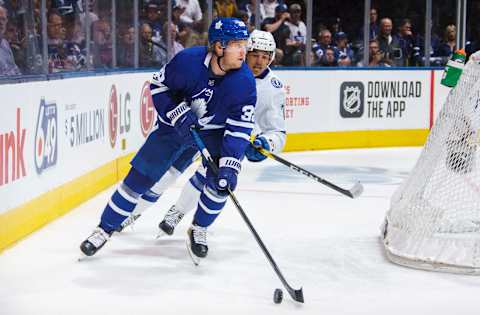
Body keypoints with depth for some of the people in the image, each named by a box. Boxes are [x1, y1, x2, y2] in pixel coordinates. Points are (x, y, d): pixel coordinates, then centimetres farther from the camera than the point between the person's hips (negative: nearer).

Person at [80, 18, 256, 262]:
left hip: (215, 131, 0)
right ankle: (105, 229, 13)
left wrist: (230, 166, -32)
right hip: (175, 125, 0)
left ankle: (198, 230, 7)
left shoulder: (245, 81, -24)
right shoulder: (188, 60, -27)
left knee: (221, 181, -20)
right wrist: (177, 113, -23)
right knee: (139, 177, -2)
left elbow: (240, 128, -23)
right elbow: (158, 85, -10)